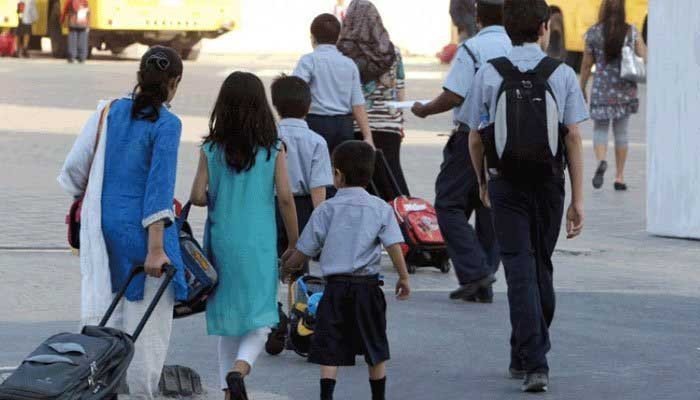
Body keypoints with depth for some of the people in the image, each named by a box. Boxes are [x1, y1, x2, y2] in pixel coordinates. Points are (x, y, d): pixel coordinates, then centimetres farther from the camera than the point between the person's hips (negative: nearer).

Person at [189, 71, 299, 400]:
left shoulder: (211, 150, -2)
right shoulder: (273, 149, -5)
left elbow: (197, 197, -6)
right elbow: (285, 197, -7)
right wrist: (294, 243, 3)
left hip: (222, 242, 2)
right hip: (259, 246, -2)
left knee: (228, 322, 14)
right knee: (260, 321, 3)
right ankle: (240, 367, -23)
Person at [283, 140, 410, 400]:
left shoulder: (326, 210, 1)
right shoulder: (380, 209, 1)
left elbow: (304, 250, 5)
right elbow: (394, 246, -7)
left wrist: (288, 267, 22)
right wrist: (404, 277, 3)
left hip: (335, 286, -1)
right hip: (368, 286, 1)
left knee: (329, 350, 0)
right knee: (376, 350, 14)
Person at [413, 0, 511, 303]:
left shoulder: (472, 49, -12)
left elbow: (454, 96, -16)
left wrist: (424, 110, 1)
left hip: (472, 134, -6)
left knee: (449, 205, 2)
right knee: (490, 210, 11)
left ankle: (474, 271, -10)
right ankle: (483, 286, 12)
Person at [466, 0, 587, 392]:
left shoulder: (488, 75, -3)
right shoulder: (562, 74, -3)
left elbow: (476, 139, 1)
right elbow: (574, 139, -5)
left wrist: (482, 182, 20)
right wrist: (578, 199, -1)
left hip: (506, 183, -1)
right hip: (549, 183, 1)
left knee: (521, 271, -3)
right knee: (542, 267, 16)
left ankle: (535, 364, -13)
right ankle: (525, 356, 27)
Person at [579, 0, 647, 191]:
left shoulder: (594, 32, -4)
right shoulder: (632, 32, -2)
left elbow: (586, 65, 2)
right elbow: (645, 58, -5)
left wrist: (582, 89, 12)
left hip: (601, 89, -1)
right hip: (625, 89, 1)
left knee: (600, 128, 7)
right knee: (621, 131, 12)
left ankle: (601, 161, -22)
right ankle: (620, 177, 14)